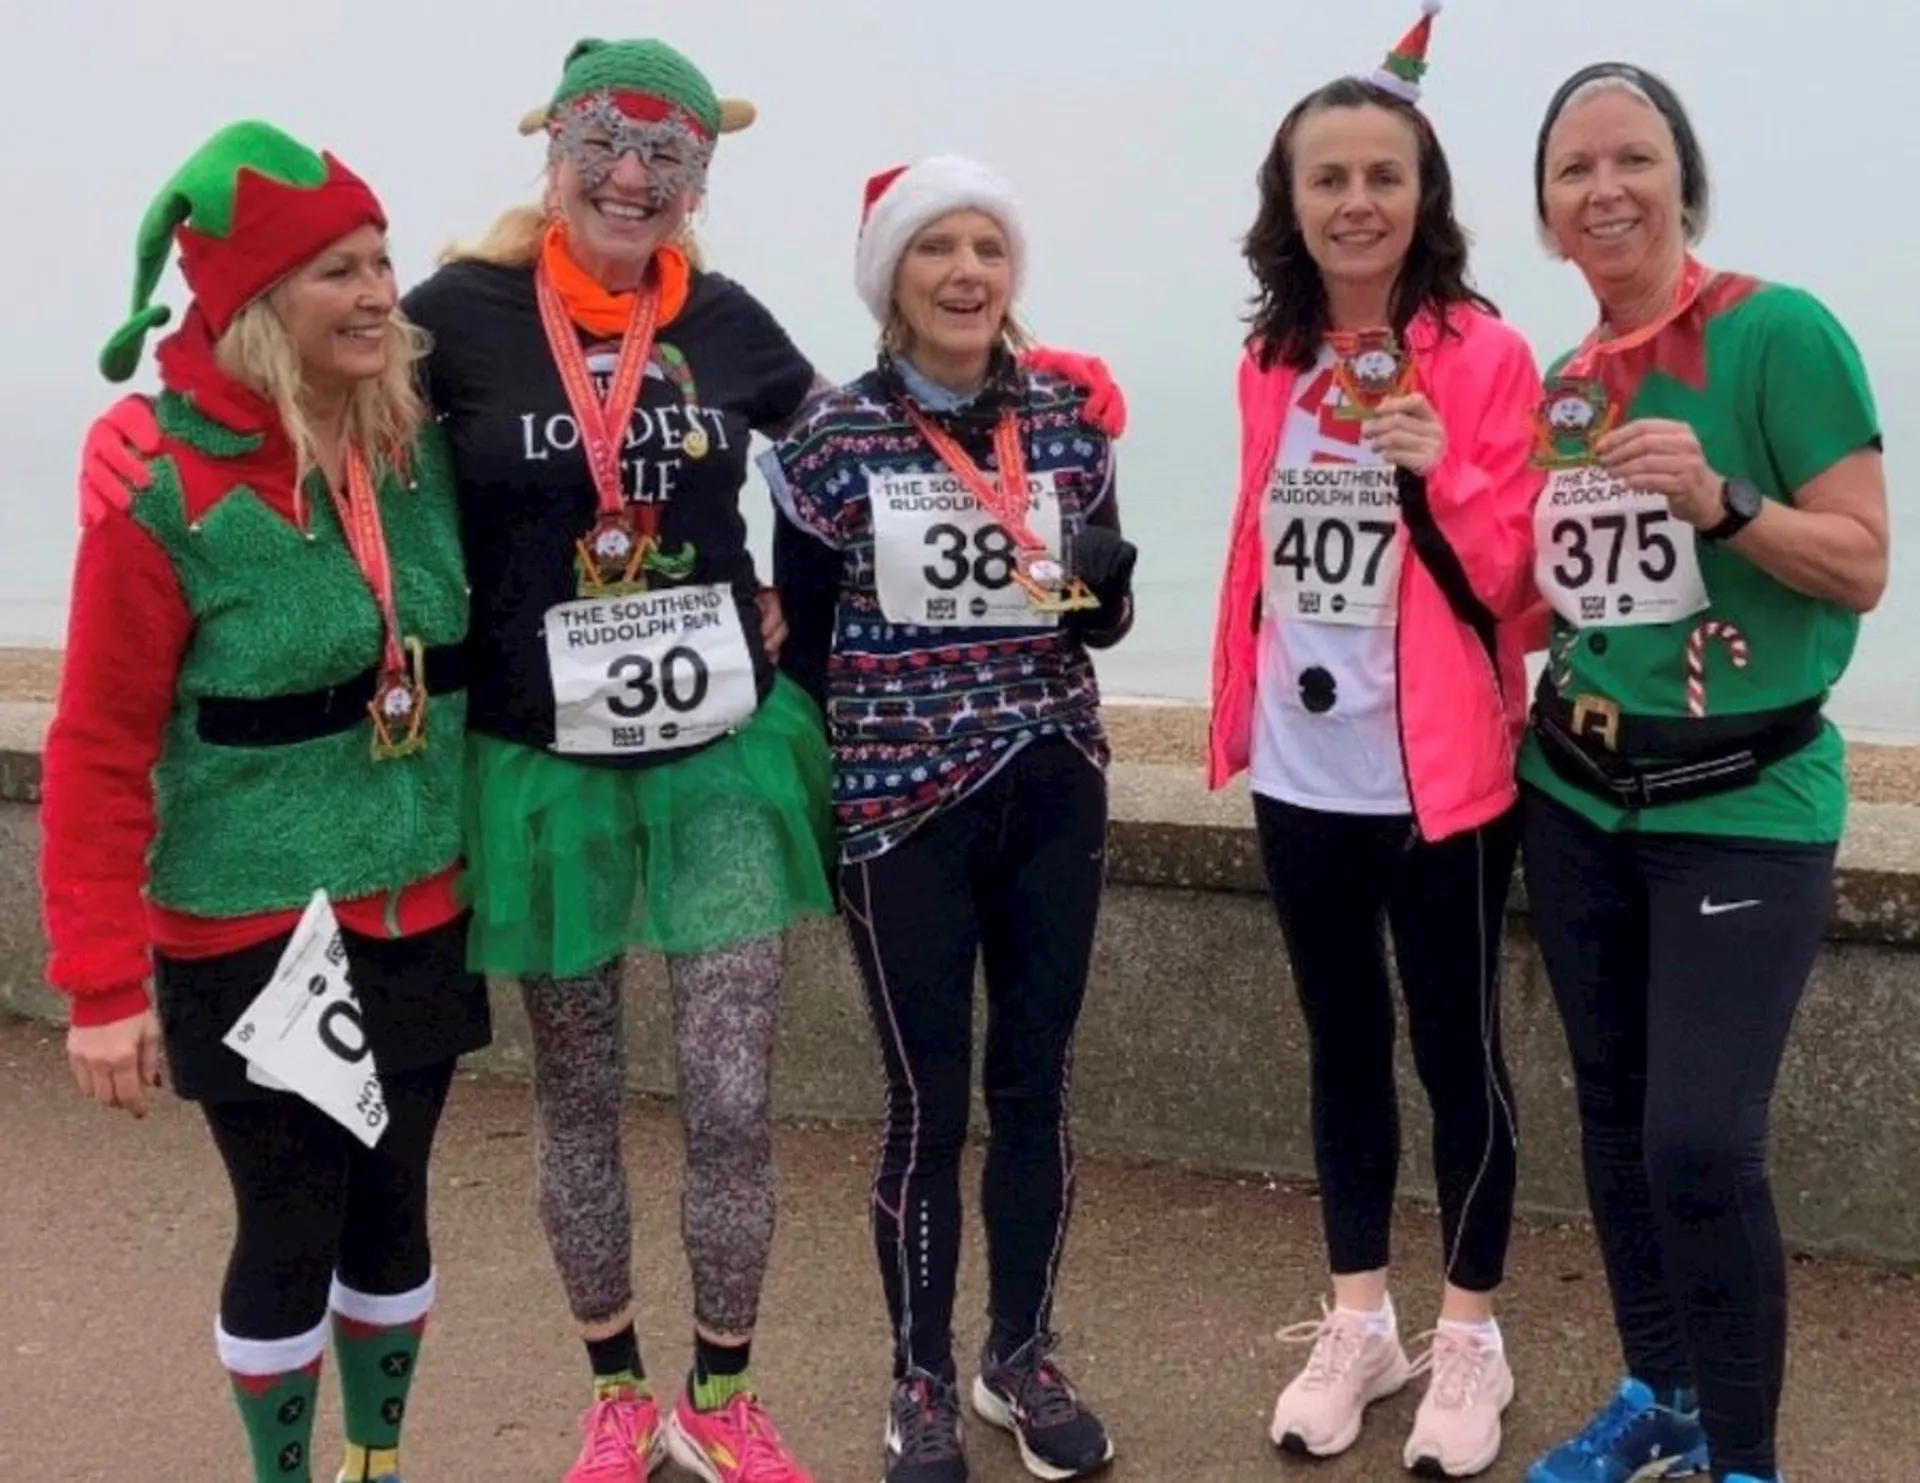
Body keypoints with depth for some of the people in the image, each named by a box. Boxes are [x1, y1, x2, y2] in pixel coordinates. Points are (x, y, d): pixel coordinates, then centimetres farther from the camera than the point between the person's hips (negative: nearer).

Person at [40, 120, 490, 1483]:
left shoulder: (424, 447, -1)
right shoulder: (167, 490, -16)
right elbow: (99, 749, -13)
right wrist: (102, 980, -14)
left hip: (421, 912, 5)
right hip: (255, 932, -5)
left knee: (392, 1210, 17)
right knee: (289, 1231, 8)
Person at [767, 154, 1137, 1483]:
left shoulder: (1069, 422, 2)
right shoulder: (834, 439, -6)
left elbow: (1103, 625, 9)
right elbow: (802, 641, 0)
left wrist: (1102, 585, -13)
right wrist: (820, 787, -3)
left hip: (1054, 790, 3)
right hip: (902, 804, -3)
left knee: (1037, 1085, 12)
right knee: (930, 1102, 5)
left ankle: (1023, 1357, 31)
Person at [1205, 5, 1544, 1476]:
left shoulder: (1486, 357, -9)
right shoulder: (1271, 364, 6)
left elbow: (1507, 580, -11)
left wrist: (1437, 478, -27)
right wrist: (1236, 722, 13)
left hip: (1439, 777, -5)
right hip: (1303, 778, 5)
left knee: (1458, 1050, 7)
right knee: (1344, 1047, 16)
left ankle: (1469, 1341, 25)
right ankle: (1359, 1322, 32)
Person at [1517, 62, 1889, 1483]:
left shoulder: (1780, 330, -11)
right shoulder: (1563, 383, 7)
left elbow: (1863, 567, -12)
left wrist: (1719, 500, -26)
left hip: (1744, 803, -6)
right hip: (1578, 797, 6)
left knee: (1700, 1140, -10)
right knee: (1614, 1114, 13)